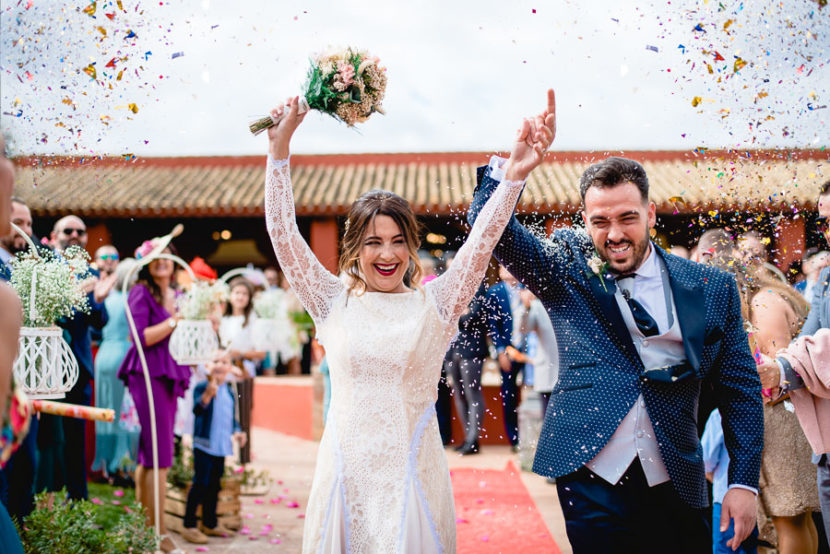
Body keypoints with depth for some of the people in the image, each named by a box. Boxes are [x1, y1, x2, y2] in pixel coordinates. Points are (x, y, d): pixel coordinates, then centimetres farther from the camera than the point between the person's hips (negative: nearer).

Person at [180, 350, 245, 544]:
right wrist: (208, 394, -42)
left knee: (214, 485, 15)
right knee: (200, 483, -7)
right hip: (204, 444, -6)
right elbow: (197, 409, -25)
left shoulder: (230, 392, 13)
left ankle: (210, 523, 26)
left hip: (221, 446, 7)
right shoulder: (201, 387, -8)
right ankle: (189, 526, 0)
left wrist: (236, 432, 5)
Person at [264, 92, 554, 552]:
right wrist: (279, 148, -6)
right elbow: (283, 233, 0)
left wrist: (515, 174, -22)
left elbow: (480, 243, -9)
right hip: (345, 472, 1)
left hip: (411, 472, -1)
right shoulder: (334, 302, 4)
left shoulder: (434, 303, 1)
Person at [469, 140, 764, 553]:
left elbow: (739, 388, 6)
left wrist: (743, 482, 0)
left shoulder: (711, 288, 3)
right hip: (589, 480, -1)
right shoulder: (566, 268, 1)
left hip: (675, 487, 2)